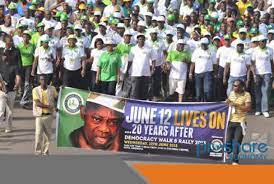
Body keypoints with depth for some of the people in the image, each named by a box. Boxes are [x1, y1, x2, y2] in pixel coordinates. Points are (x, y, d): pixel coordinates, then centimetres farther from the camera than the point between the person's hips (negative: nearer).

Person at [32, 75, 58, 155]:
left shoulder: (52, 89, 7)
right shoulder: (35, 90, -1)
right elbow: (37, 103, -10)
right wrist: (48, 106, -19)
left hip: (49, 115, 2)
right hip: (40, 115, -2)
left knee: (48, 134, 5)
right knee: (38, 134, -6)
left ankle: (45, 152, 13)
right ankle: (38, 152, 2)